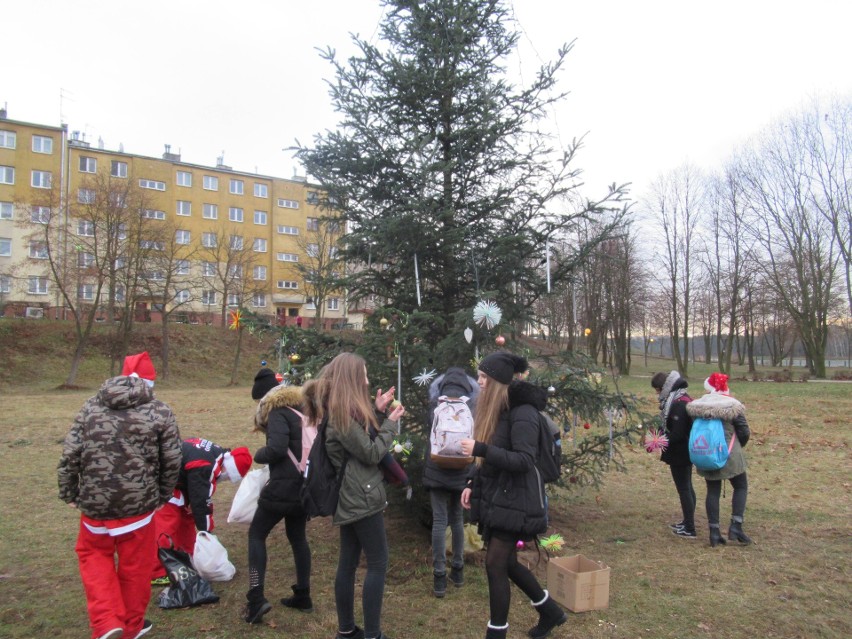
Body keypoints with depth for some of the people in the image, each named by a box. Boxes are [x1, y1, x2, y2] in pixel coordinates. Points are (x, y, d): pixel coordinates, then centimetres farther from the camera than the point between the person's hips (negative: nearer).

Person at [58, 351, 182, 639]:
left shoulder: (91, 407, 1)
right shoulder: (160, 412, -5)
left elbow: (69, 456, -1)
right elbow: (172, 463, -2)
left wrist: (69, 494, 13)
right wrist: (162, 496, 13)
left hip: (95, 503, 2)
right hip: (139, 504, -1)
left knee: (94, 554, 24)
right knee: (135, 566, 16)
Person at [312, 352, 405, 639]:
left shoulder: (336, 410, 10)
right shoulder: (341, 413, -20)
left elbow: (360, 436, 15)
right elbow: (371, 453, -17)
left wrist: (377, 410, 8)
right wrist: (390, 422, -8)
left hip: (350, 497, 10)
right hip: (361, 497, -10)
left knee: (348, 562, 15)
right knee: (378, 563, -2)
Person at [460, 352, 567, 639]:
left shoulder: (522, 412, -19)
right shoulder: (495, 409, 8)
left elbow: (524, 461, -25)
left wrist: (480, 449, -29)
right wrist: (472, 484, 5)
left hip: (514, 500, -9)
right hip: (493, 497, 9)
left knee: (495, 564, -3)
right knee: (506, 563, 17)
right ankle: (550, 612, 37)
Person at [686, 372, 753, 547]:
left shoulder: (697, 405, -1)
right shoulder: (732, 406, -11)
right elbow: (745, 432, -7)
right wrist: (738, 446, 12)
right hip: (729, 454, -3)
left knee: (712, 491, 11)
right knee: (741, 487, 15)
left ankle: (714, 533, 13)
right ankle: (735, 527, 7)